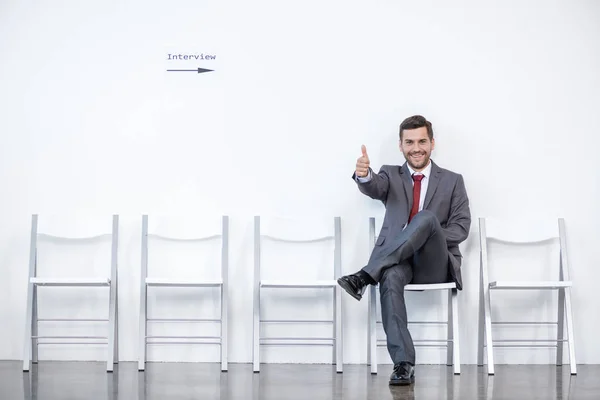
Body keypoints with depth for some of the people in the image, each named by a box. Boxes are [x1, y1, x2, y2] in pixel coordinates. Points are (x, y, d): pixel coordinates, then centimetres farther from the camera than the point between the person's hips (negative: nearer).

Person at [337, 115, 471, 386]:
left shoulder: (452, 181, 15)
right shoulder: (391, 175, 17)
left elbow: (461, 228, 5)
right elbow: (374, 188, -9)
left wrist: (427, 238, -13)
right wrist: (363, 175, -35)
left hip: (435, 264, 0)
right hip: (397, 261, 1)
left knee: (427, 217, -32)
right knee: (391, 278, -37)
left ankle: (365, 276, -35)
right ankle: (403, 365, -39)